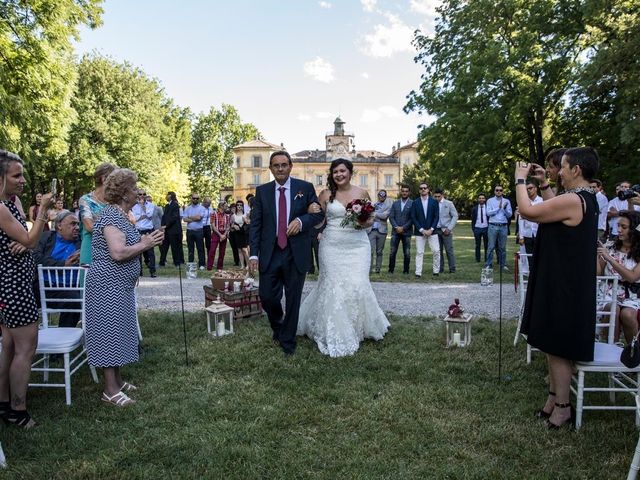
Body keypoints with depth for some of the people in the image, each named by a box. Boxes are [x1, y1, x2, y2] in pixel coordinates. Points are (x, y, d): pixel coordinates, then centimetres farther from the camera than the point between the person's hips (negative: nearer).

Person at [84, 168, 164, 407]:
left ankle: (117, 380, 27)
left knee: (117, 330, 16)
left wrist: (145, 241, 3)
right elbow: (118, 253, -29)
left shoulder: (119, 214, 12)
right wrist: (145, 244, -17)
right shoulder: (112, 216, -19)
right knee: (110, 331, -3)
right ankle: (110, 389, 6)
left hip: (120, 285, 10)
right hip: (108, 285, -10)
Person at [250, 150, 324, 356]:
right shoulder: (262, 191, 6)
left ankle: (288, 341, 25)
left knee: (293, 299, 6)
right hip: (269, 254, 1)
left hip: (296, 254, -1)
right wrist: (253, 254, -5)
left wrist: (301, 220, -16)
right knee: (267, 296, 3)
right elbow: (255, 224, 3)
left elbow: (318, 213, 5)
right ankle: (277, 326, 36)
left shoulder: (305, 188, 2)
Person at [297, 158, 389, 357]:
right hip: (332, 246, -1)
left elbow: (371, 218, 13)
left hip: (357, 246, 1)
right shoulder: (326, 195, 3)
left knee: (357, 285, -4)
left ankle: (360, 326, 23)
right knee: (333, 286, -2)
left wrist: (367, 223, -8)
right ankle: (336, 335, 12)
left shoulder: (362, 193, 6)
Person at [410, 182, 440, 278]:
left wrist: (431, 229, -10)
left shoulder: (434, 202, 5)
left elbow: (436, 217, 1)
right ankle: (418, 273, 1)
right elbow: (413, 218, -1)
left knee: (436, 251, -1)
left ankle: (436, 271, 13)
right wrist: (422, 230, -9)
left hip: (432, 231, 1)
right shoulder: (415, 202, 3)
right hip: (419, 232, -1)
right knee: (419, 252, -1)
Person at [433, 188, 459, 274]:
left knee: (449, 250, -3)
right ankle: (440, 269, 10)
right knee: (438, 250, 3)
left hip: (446, 230, -2)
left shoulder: (449, 203, 2)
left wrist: (449, 228, -7)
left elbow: (455, 216, 1)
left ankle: (452, 269, 4)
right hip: (436, 230, 2)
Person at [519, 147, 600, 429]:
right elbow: (550, 214, 20)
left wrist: (520, 179, -8)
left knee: (557, 348, 2)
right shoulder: (587, 199, 10)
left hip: (563, 286, -10)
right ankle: (554, 397, 31)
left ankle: (562, 407, 15)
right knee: (553, 344, 19)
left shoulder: (572, 200, -22)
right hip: (564, 283, 10)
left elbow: (527, 211, -22)